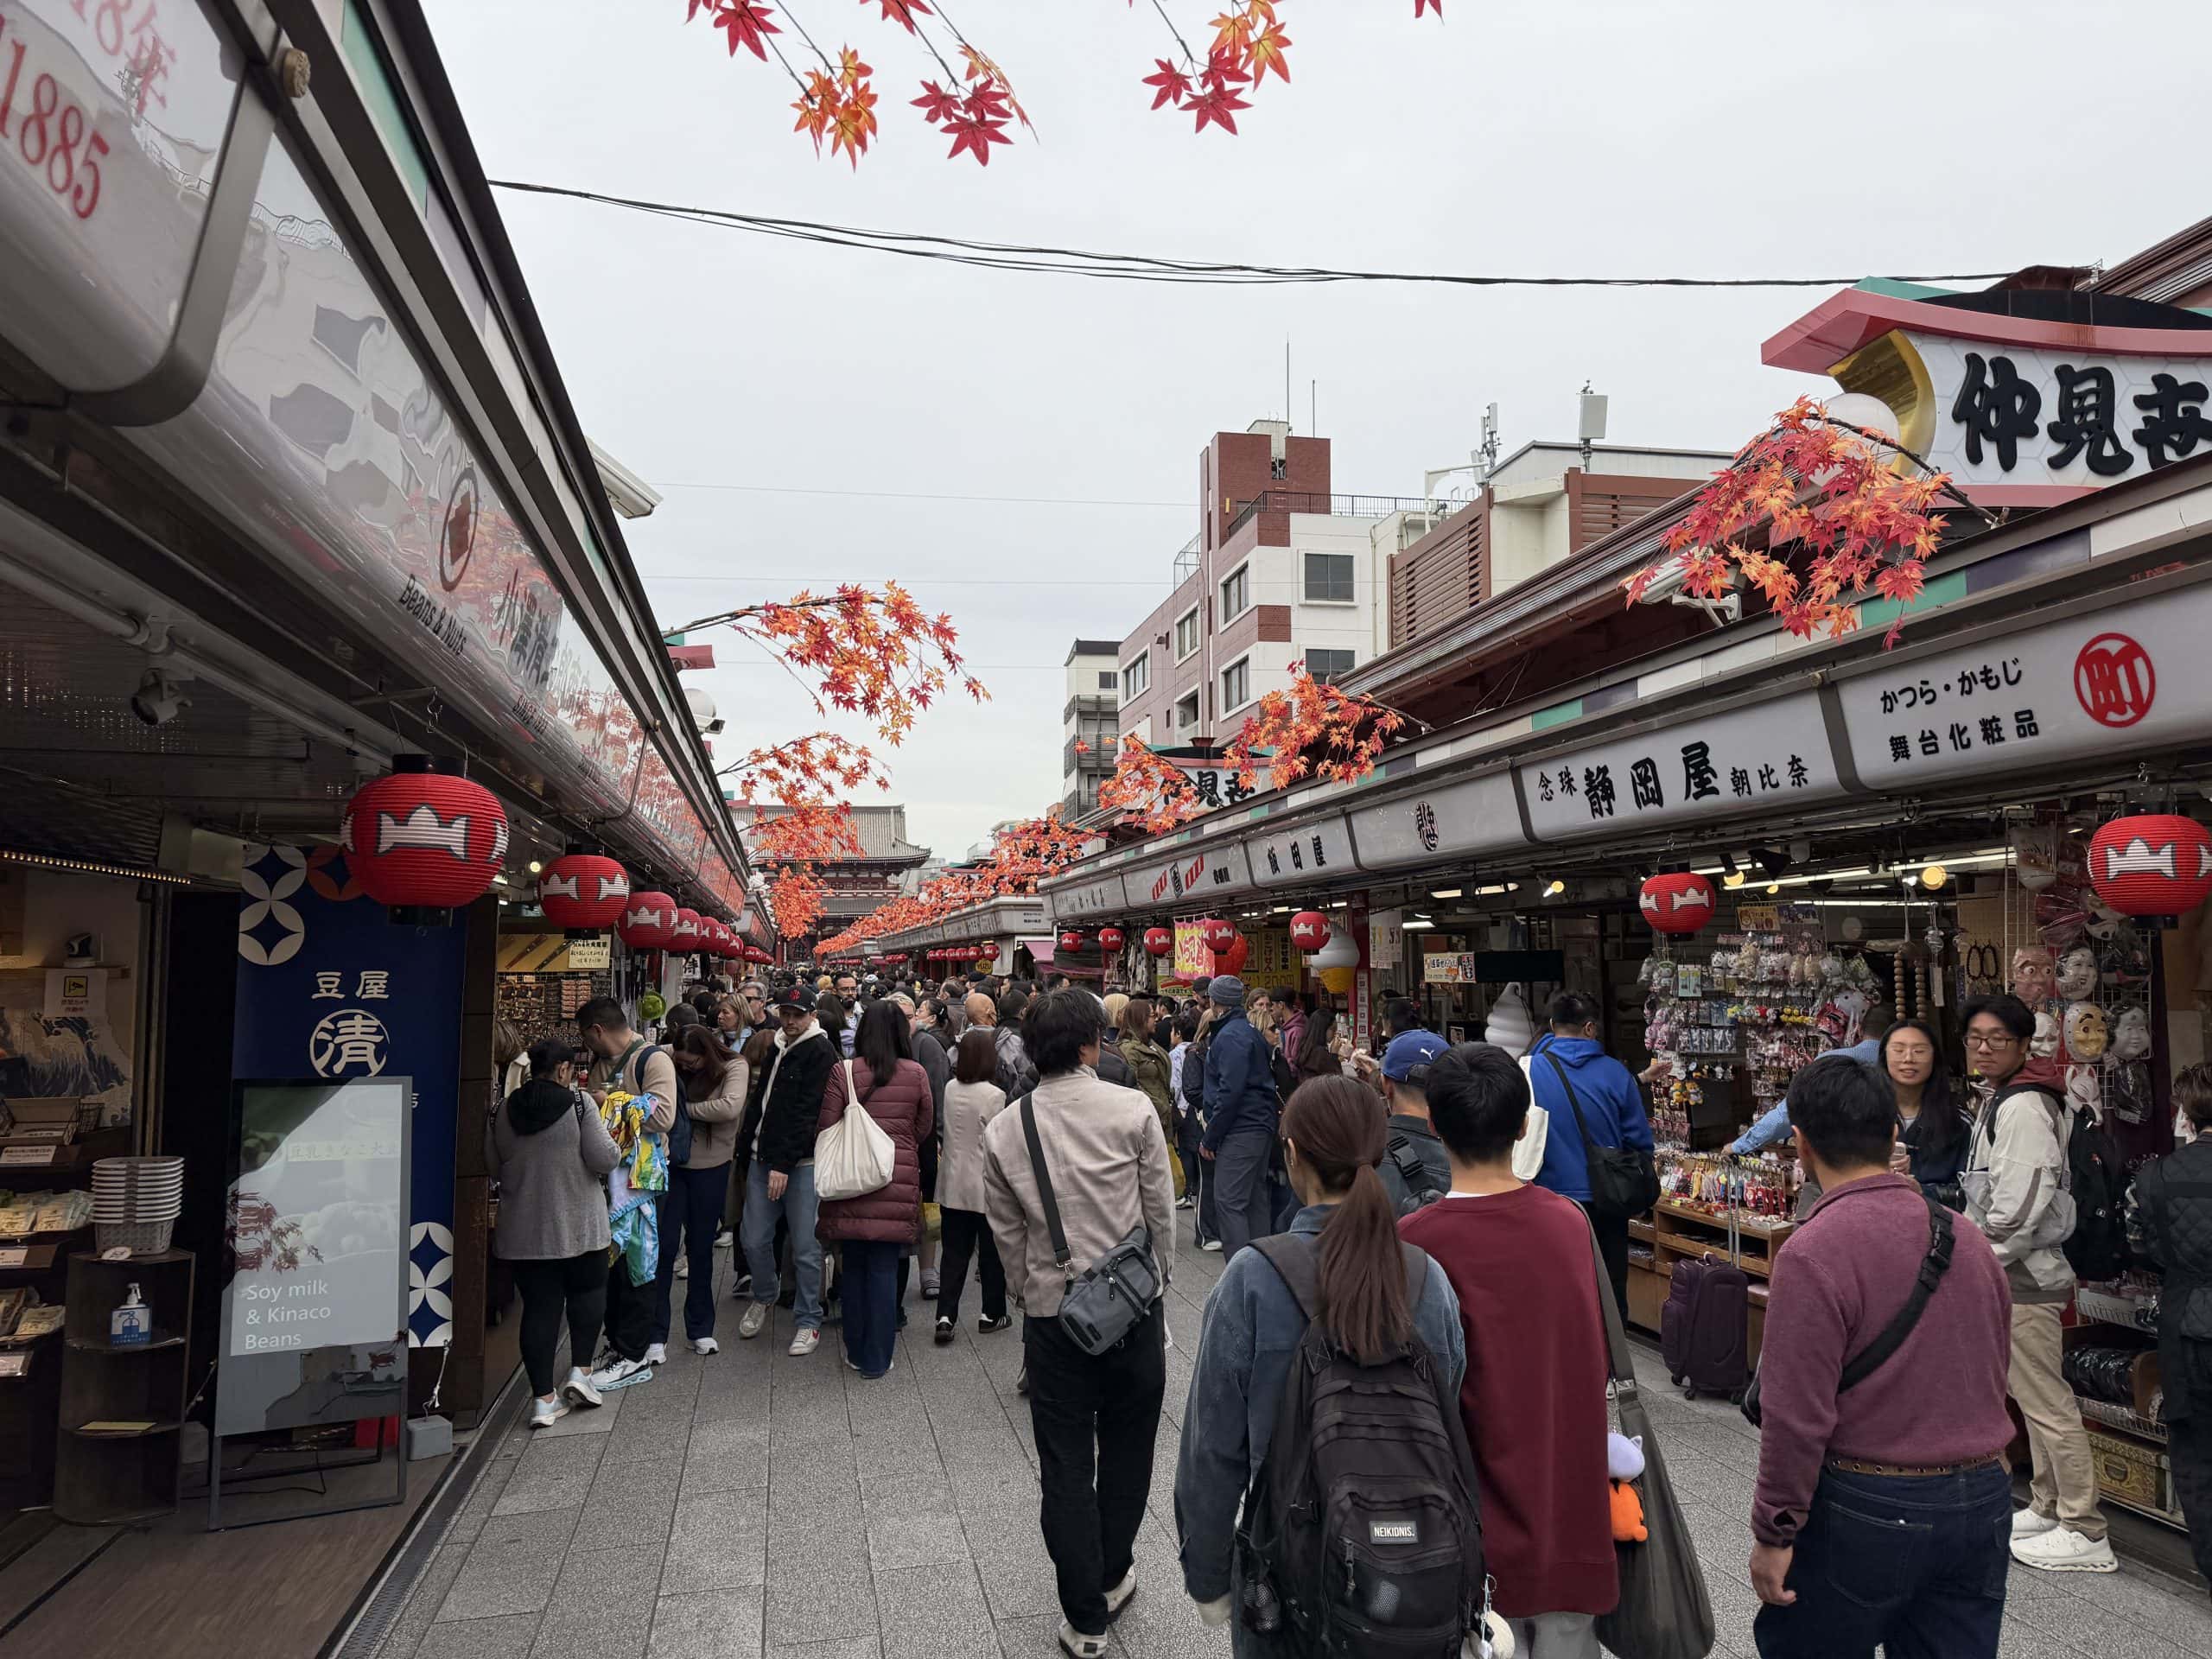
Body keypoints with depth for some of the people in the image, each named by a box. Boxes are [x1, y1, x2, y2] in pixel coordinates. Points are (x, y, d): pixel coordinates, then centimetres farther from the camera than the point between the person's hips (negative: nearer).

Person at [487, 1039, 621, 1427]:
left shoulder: (503, 1111, 1)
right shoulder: (578, 1104, -12)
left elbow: (493, 1168, 9)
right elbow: (604, 1159, -14)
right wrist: (608, 1138, 6)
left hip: (522, 1229, 3)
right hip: (578, 1224, -3)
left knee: (539, 1306, 7)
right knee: (588, 1290, 19)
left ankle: (544, 1399, 8)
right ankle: (580, 1371, 10)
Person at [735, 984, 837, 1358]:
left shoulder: (820, 1051, -8)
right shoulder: (774, 1047, 14)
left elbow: (806, 1113, -15)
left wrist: (784, 1164, -19)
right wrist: (746, 1143, 9)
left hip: (800, 1164, -6)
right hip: (762, 1158, 6)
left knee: (805, 1248, 0)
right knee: (753, 1239, 9)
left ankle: (808, 1321, 13)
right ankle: (764, 1298, 34)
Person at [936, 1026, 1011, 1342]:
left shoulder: (950, 1088, -1)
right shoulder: (993, 1095, -16)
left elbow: (945, 1131, 9)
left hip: (952, 1183, 5)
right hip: (984, 1185, -4)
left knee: (954, 1251, 9)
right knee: (991, 1251, 11)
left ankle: (946, 1316, 1)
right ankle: (992, 1314, 21)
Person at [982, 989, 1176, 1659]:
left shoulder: (1002, 1131, -4)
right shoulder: (1133, 1110, -11)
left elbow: (1008, 1234, 3)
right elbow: (1161, 1212, -4)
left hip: (1051, 1312, 1)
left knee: (1066, 1466, 11)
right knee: (1126, 1450, 19)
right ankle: (1112, 1579, 35)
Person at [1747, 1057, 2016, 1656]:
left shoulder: (1814, 1252, -19)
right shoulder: (1969, 1238, 3)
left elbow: (1798, 1415, -19)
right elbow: (1994, 1376, 14)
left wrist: (1772, 1533, -9)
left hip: (1870, 1510, -6)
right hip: (1984, 1500, 7)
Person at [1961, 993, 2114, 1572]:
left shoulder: (2024, 1108, -19)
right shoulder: (2001, 1101, 14)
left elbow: (2019, 1205, -24)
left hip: (2023, 1278, -11)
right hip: (2011, 1276, 11)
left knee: (2047, 1402, -4)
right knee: (2032, 1396, 18)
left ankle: (2085, 1535, 4)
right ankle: (2048, 1508, 30)